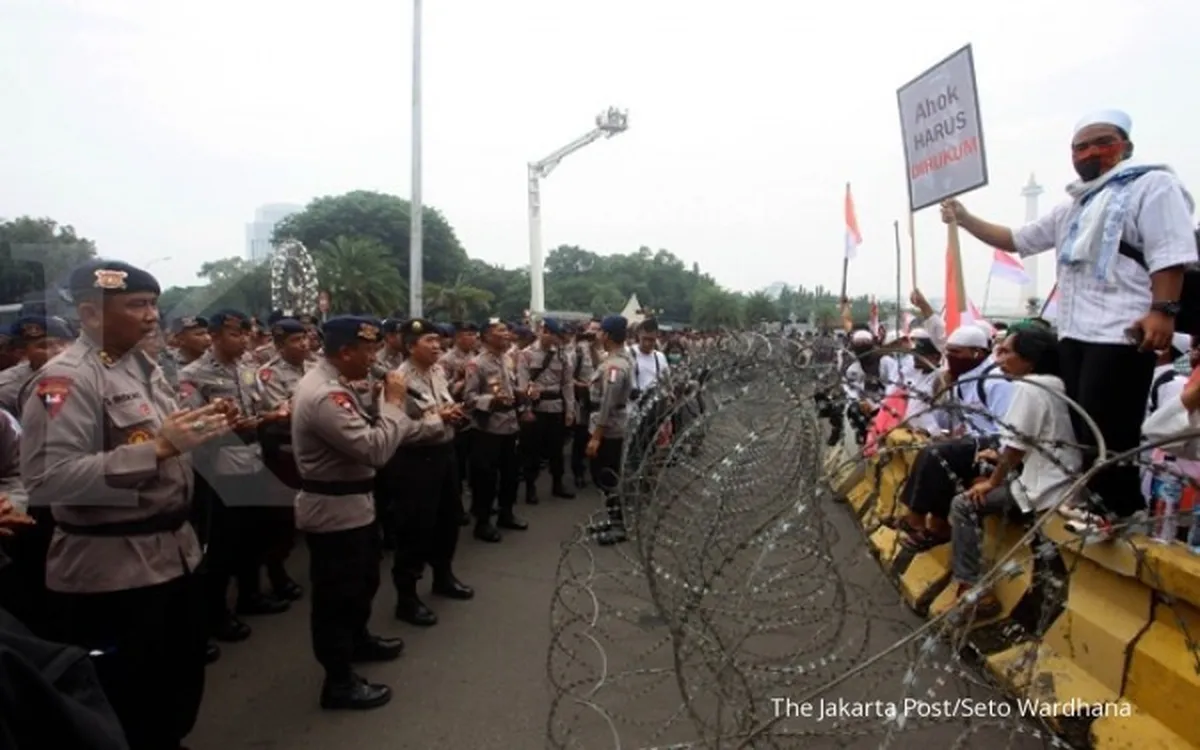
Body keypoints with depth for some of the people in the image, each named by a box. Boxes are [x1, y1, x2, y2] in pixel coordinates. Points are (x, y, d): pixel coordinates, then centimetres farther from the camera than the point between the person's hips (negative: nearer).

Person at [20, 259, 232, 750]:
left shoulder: (142, 366, 10)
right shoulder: (66, 379, -17)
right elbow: (47, 479, -28)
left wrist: (198, 432, 0)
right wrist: (158, 447, -28)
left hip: (172, 550, 8)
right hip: (111, 568, -8)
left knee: (182, 682, 23)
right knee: (125, 709, 9)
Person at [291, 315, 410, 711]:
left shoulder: (331, 383, 7)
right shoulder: (324, 395, -27)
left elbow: (363, 435, 10)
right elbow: (375, 450, -31)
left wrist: (390, 405, -3)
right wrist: (394, 403, -21)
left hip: (351, 503, 11)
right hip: (334, 509, -11)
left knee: (362, 580, 27)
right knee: (337, 593, 4)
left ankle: (358, 641, 48)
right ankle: (339, 681, 20)